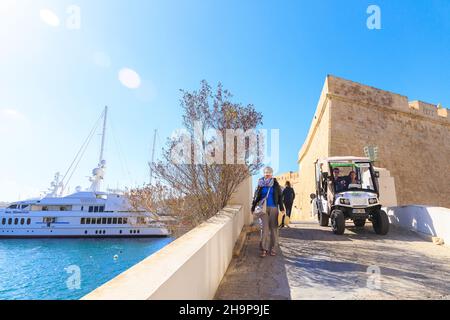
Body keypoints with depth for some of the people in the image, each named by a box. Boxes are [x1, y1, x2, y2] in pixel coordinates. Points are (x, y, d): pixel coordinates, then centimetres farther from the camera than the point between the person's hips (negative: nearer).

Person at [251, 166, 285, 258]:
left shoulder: (275, 184, 3)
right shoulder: (260, 184, 4)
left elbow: (280, 196, 3)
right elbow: (256, 196, 7)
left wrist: (281, 208, -2)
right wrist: (253, 207, 2)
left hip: (273, 208, 1)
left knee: (273, 228, 4)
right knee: (264, 228, -4)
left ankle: (272, 248, 15)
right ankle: (264, 249, 0)